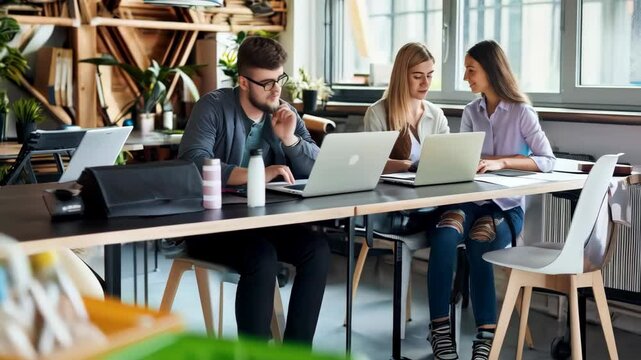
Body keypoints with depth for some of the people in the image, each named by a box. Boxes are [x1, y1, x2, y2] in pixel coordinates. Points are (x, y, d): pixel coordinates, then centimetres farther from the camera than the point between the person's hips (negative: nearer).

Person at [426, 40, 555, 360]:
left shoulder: (521, 112, -2)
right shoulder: (471, 112, 13)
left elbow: (548, 161, -11)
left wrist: (500, 161, -22)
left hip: (507, 205, -3)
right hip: (471, 199, 3)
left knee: (478, 241, -35)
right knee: (445, 235, -30)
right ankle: (440, 327, -27)